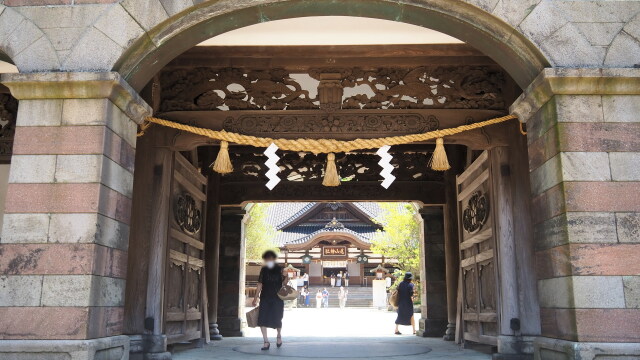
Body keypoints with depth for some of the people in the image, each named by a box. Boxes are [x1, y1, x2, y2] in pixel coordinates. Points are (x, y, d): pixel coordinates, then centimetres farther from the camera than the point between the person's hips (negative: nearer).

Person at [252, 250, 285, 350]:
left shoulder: (280, 269, -1)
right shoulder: (264, 270, 6)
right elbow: (260, 284, 10)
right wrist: (256, 297, 8)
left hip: (277, 298, -2)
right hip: (265, 298, 2)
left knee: (277, 320, 1)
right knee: (262, 320, -6)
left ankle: (279, 335, 33)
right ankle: (266, 342, 5)